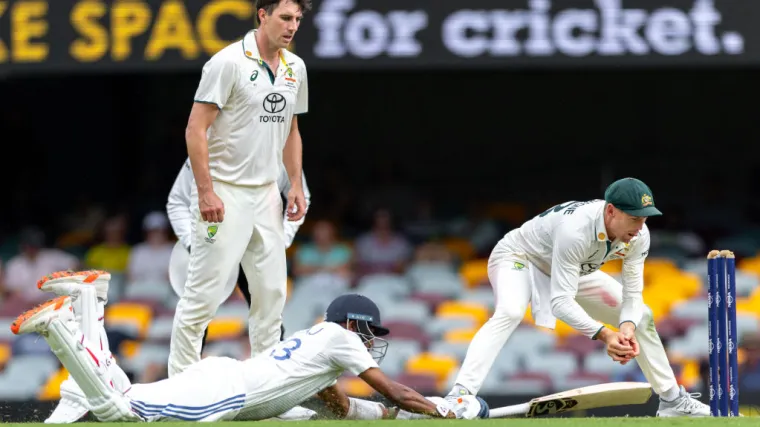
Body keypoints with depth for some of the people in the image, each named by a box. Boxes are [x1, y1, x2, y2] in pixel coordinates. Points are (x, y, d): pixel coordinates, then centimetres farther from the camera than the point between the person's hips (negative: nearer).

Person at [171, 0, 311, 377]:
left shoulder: (295, 68, 9)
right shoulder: (229, 62, -14)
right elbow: (196, 128, -15)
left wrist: (296, 185, 11)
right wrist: (205, 191, -20)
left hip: (266, 195, 7)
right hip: (223, 193, -7)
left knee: (272, 291, 8)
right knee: (204, 289, -7)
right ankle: (180, 381, -1)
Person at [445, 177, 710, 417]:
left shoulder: (638, 235, -21)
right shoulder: (576, 229, -42)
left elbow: (632, 295, -15)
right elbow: (560, 303, -42)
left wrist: (627, 328, -36)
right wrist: (604, 335, -51)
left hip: (569, 270, 8)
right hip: (519, 258, -8)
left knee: (640, 317, 4)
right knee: (509, 312, -39)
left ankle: (672, 399, 20)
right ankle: (459, 396, -49)